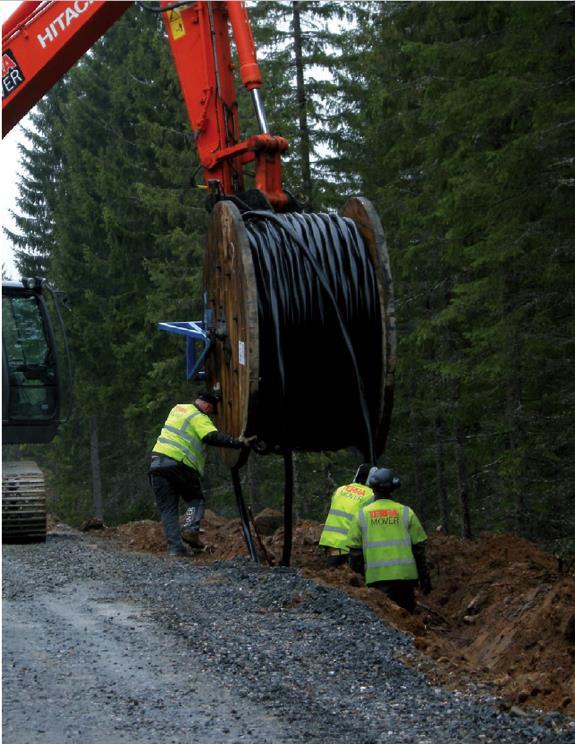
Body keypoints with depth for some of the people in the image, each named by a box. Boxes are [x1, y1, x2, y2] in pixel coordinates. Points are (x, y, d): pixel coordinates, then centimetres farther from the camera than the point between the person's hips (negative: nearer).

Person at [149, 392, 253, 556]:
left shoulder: (178, 409, 21)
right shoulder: (200, 419, -3)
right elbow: (213, 437, -21)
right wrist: (238, 442, -26)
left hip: (157, 461, 6)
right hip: (180, 464, -6)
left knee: (168, 509, 8)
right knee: (196, 500, 15)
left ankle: (175, 547, -2)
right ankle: (191, 529, -9)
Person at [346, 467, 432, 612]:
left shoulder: (362, 515, 3)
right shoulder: (406, 513, 4)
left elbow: (354, 550, 4)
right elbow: (419, 547, 4)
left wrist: (358, 572, 17)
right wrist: (424, 577, 11)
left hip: (377, 577, -1)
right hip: (405, 575, 1)